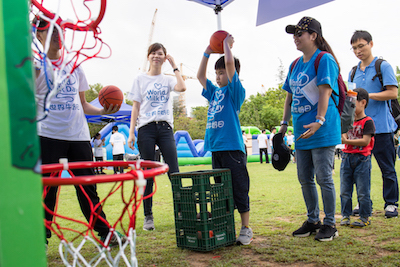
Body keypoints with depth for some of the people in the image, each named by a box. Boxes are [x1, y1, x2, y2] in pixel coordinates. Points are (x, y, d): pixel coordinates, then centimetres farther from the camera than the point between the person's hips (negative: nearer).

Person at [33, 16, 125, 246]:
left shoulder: (74, 66, 18)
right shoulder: (35, 65, 5)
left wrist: (103, 111, 5)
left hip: (79, 135, 4)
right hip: (49, 135, -3)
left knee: (88, 186, 7)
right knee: (47, 188, -1)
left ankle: (105, 233, 13)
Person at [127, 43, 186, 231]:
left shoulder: (168, 80, 14)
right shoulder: (140, 79, 12)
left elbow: (182, 88, -9)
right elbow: (136, 107, 8)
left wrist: (174, 66, 1)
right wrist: (131, 132, -1)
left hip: (165, 128, 1)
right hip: (146, 128, -1)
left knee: (174, 172, -7)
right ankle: (148, 217, 8)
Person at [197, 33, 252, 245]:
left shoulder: (235, 91, -3)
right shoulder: (214, 92, 16)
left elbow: (230, 63, -13)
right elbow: (200, 76, 25)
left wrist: (227, 43, 2)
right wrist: (208, 52, 23)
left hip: (232, 147, -7)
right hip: (216, 148, 7)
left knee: (239, 189, -1)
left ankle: (246, 229, 8)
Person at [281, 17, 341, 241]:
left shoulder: (324, 60, -8)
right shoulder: (295, 65, 15)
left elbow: (325, 92, -19)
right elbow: (290, 96, 19)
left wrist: (319, 121, -27)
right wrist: (285, 123, 15)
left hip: (323, 131, -8)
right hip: (302, 130, 8)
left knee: (324, 178, -3)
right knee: (305, 179, 12)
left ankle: (330, 224, 10)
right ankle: (313, 221, 25)